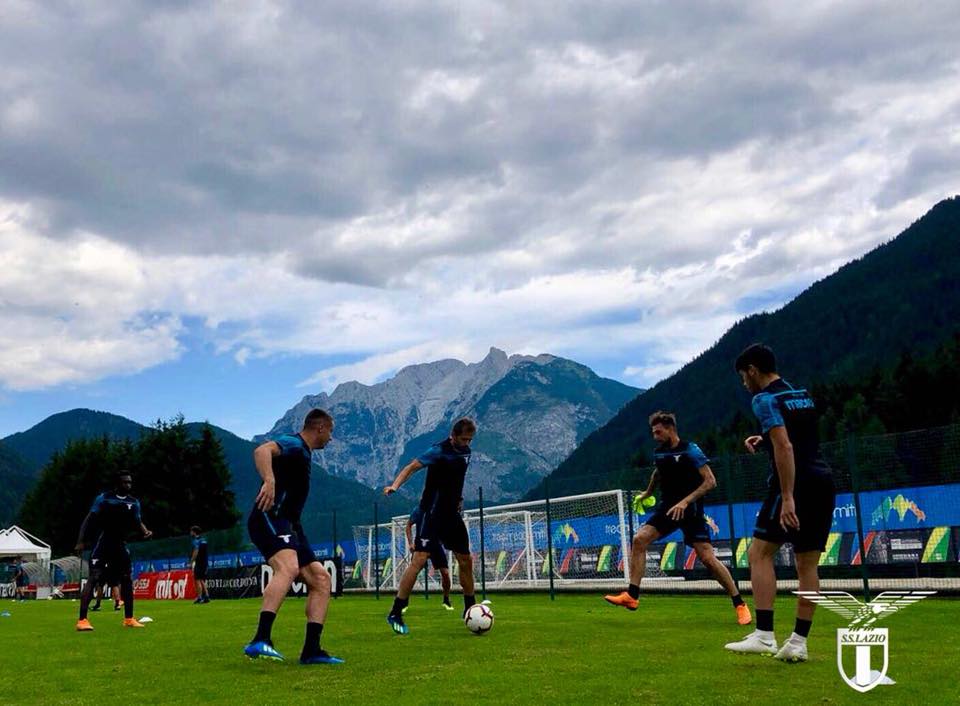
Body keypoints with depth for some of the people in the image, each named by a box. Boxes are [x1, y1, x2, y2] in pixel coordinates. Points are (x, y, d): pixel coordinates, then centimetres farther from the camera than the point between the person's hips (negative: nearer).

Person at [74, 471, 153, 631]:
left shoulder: (134, 502, 7)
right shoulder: (104, 498, -6)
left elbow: (137, 522, 12)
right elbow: (89, 519, -6)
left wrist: (145, 531, -10)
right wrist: (81, 541, -14)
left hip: (120, 545, 5)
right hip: (102, 544, -5)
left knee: (127, 580, 7)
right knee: (93, 579, -13)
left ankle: (129, 619, 18)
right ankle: (82, 620, -13)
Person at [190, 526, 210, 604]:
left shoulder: (196, 540, -10)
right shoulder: (204, 539, 15)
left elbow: (196, 552, -17)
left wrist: (191, 561, -12)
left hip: (199, 562, -8)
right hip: (205, 562, 8)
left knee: (198, 580, -4)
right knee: (202, 580, 13)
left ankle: (199, 598, -6)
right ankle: (207, 596, 7)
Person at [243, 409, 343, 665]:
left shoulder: (304, 452, 25)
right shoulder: (293, 444, -6)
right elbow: (262, 451, -28)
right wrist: (269, 481, -44)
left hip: (288, 526, 10)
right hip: (270, 519, -10)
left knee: (321, 578, 4)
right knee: (288, 568, -34)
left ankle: (311, 650, 3)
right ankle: (260, 641, -43)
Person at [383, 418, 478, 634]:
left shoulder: (466, 451, 8)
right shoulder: (440, 451, -16)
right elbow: (412, 466, -25)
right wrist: (395, 486, -40)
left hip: (452, 513, 8)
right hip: (432, 513, -8)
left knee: (466, 560, 12)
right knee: (419, 559, -15)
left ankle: (470, 608, 29)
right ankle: (395, 614, -9)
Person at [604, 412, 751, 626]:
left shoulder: (690, 451, -13)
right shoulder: (659, 453, 7)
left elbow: (710, 481, -18)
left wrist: (685, 501, -25)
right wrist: (647, 493, 41)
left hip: (691, 510, -6)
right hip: (667, 507, 6)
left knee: (707, 557, -12)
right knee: (639, 539, -11)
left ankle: (739, 604, 3)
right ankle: (631, 596, -8)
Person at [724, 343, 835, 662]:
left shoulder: (765, 399, -6)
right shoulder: (803, 395, 19)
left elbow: (784, 448, -18)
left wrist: (787, 498, -21)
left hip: (796, 484, -8)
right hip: (824, 482, 8)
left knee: (759, 552, -4)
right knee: (807, 564, 8)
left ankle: (764, 635, -11)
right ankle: (798, 642, 9)